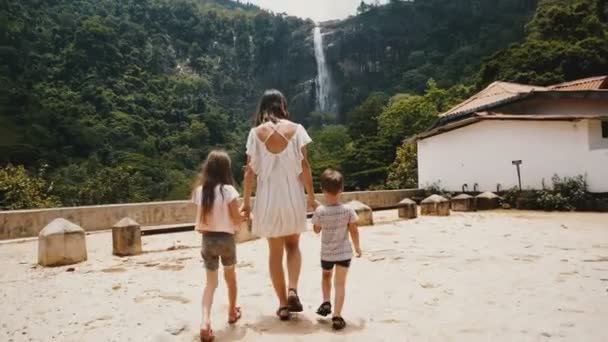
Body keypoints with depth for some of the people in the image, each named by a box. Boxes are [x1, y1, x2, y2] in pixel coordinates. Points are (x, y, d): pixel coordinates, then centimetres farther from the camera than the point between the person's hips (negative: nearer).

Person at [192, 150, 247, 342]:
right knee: (230, 276, 21)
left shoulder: (200, 190, 1)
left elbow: (201, 220, 5)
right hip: (225, 238, -2)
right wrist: (246, 217, 10)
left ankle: (205, 322, -10)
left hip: (207, 239, 3)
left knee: (210, 282, 9)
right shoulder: (228, 190, -13)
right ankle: (232, 312, 38)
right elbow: (237, 220, -10)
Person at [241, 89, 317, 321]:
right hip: (293, 195, 0)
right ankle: (292, 290, 1)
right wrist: (311, 196, 4)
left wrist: (246, 201, 6)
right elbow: (304, 166, -4)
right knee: (293, 245, 20)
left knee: (275, 251, 12)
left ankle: (283, 304, 16)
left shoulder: (256, 132, -2)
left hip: (268, 197, 0)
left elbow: (250, 171, -2)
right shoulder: (295, 129, -3)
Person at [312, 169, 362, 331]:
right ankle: (337, 316, 0)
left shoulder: (320, 211, -17)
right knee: (340, 283, 4)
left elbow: (316, 230, -1)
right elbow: (354, 231, -5)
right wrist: (357, 247, 10)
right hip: (344, 253, 0)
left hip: (326, 253, 1)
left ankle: (326, 302, 19)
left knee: (326, 276, 28)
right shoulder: (348, 210, -15)